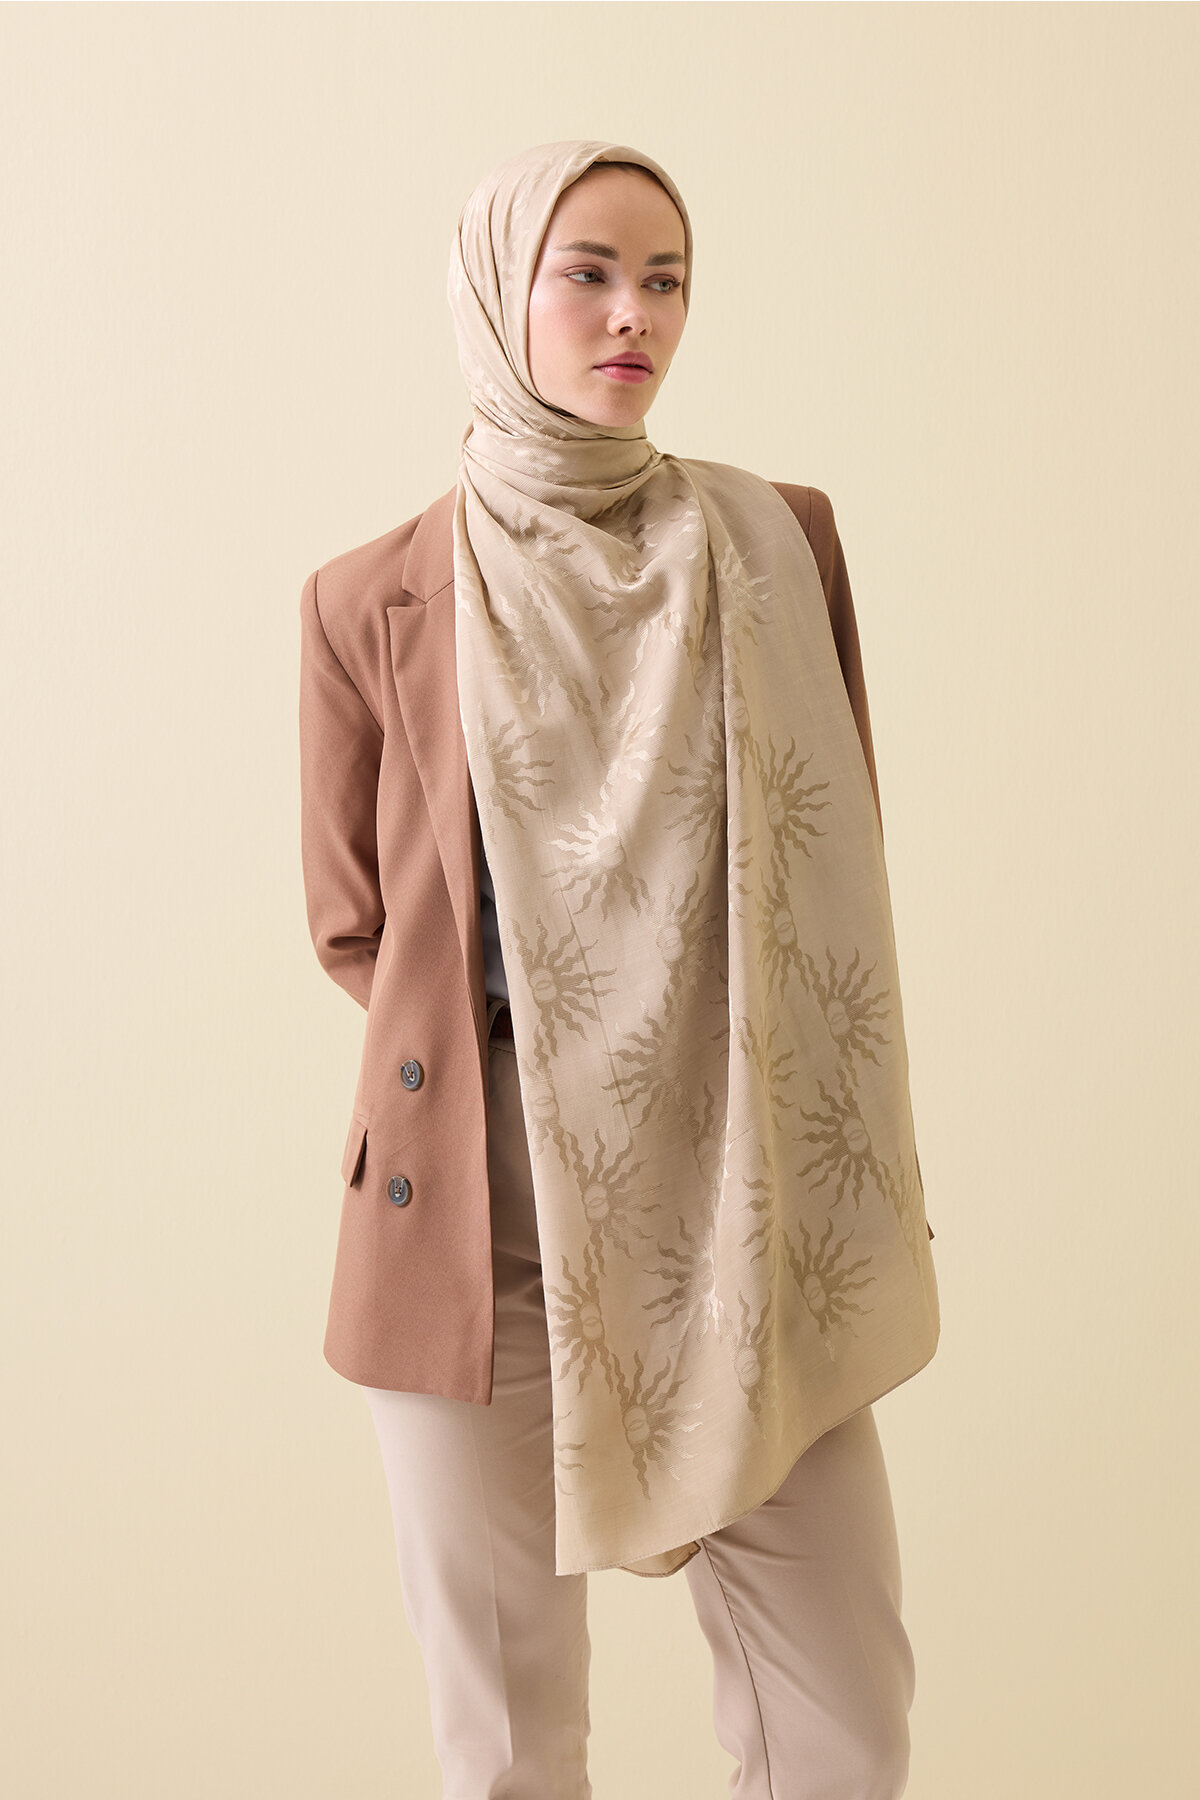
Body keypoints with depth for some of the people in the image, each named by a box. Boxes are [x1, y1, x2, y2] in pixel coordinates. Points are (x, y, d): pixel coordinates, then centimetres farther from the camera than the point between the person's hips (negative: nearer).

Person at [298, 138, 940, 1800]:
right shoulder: (373, 602, 1)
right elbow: (356, 924, 8)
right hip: (484, 1231, -1)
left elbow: (840, 882, 10)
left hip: (741, 1220, 2)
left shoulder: (775, 543, 6)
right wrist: (531, 1036, -3)